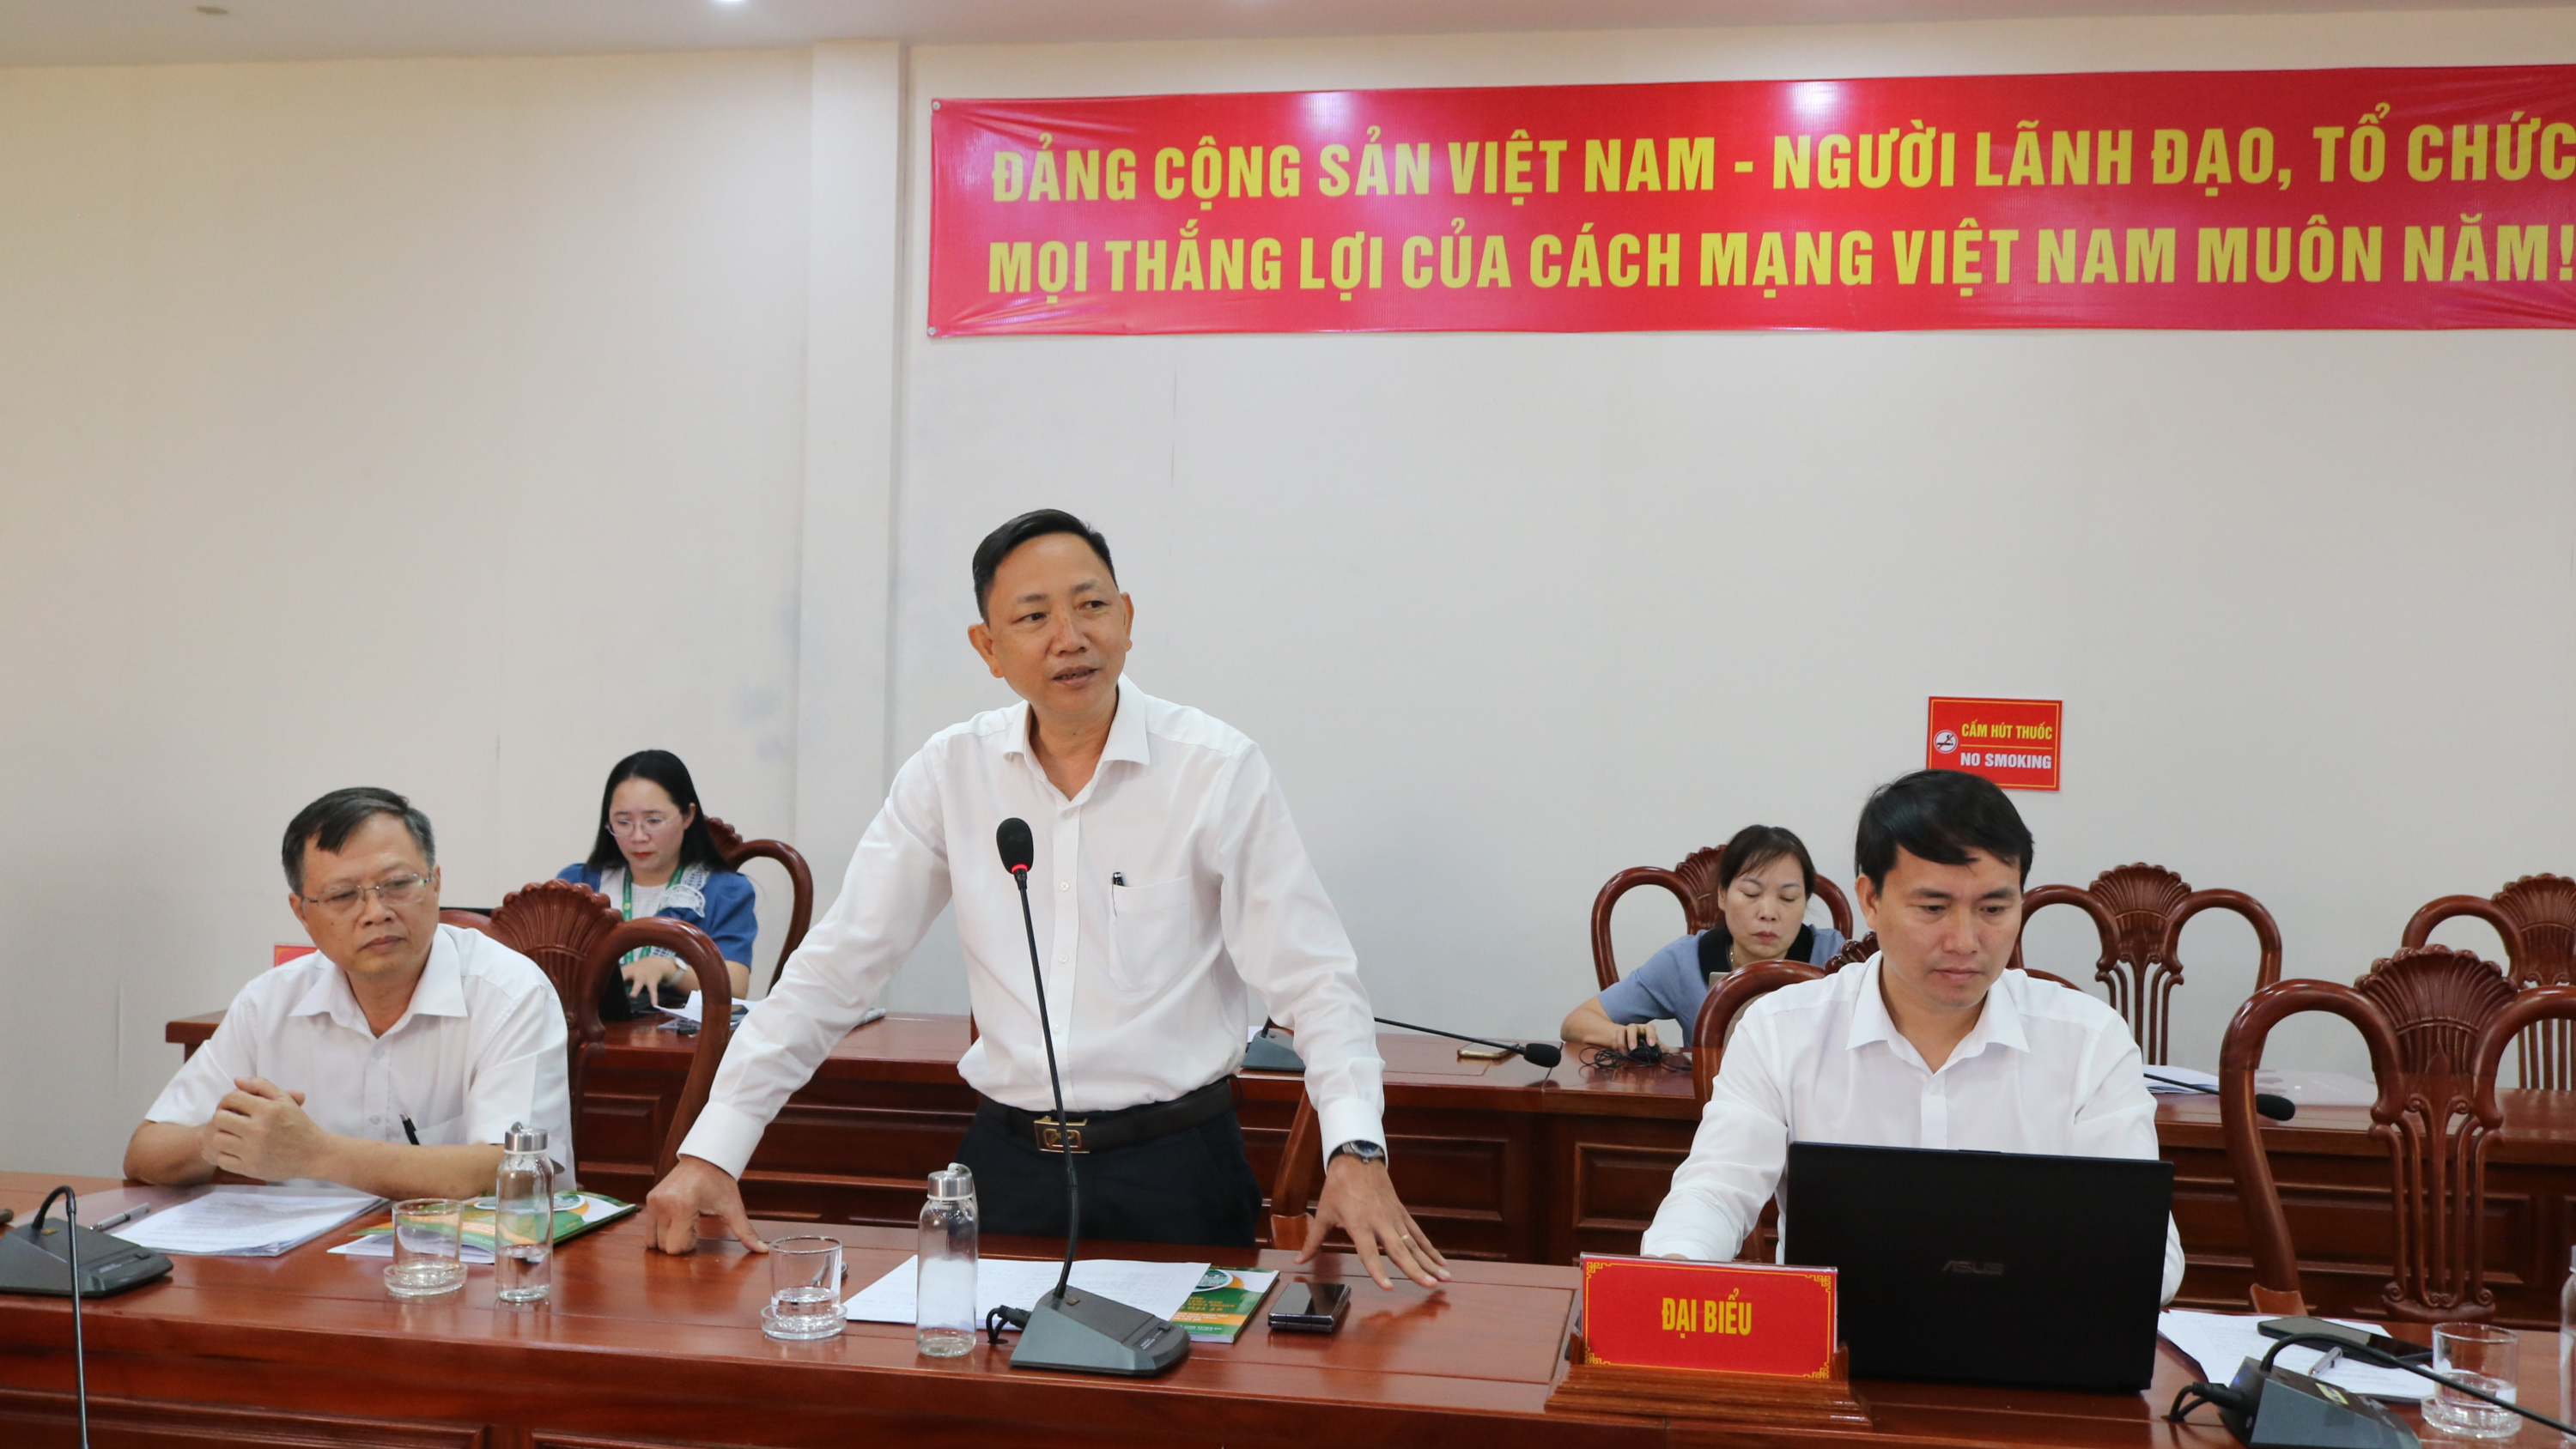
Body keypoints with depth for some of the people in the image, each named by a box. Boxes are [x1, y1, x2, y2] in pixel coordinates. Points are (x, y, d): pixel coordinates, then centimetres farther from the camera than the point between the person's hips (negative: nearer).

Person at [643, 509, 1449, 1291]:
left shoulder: (1218, 770, -8)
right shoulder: (950, 772, 0)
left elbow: (1313, 979, -9)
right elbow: (836, 967, 1)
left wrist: (1355, 1151, -25)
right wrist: (711, 1150, -6)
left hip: (1172, 1170, -2)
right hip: (1008, 1163, 3)